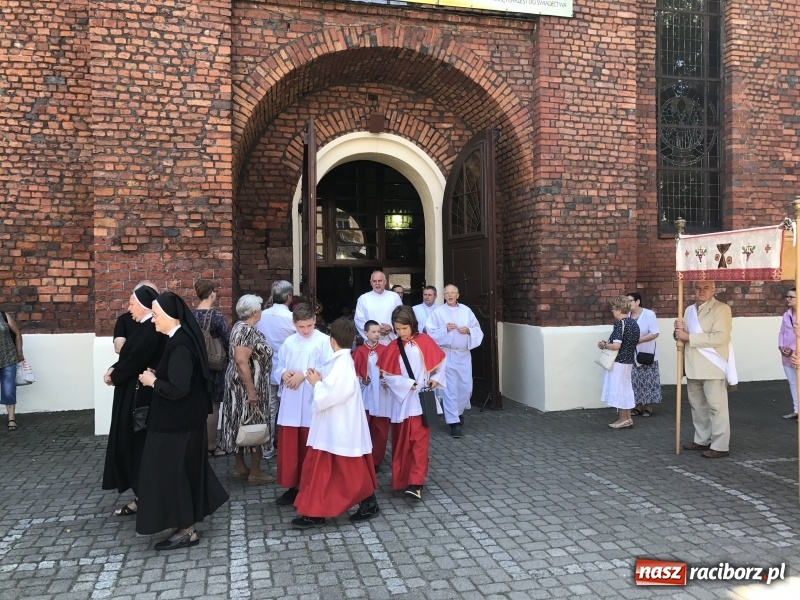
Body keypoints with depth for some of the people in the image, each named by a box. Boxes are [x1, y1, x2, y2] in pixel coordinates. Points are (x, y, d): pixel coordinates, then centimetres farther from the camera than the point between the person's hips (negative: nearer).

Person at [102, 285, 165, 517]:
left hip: (140, 395, -10)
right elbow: (130, 356, 15)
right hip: (134, 394, 10)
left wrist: (113, 376, -4)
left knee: (138, 444, 0)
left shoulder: (150, 329, -20)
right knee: (129, 443, 14)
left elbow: (134, 360, -20)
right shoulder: (144, 326, 11)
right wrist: (114, 369, -1)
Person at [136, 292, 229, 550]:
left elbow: (178, 388, -28)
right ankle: (187, 521, 33)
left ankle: (186, 530, 15)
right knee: (185, 468, 19)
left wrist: (152, 381, -13)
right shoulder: (183, 338, 6)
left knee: (172, 470, 2)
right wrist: (157, 374, 5)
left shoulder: (180, 345, -24)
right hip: (183, 418, 10)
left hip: (177, 421, -10)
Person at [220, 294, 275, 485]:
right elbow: (241, 361, -29)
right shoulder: (248, 330, -21)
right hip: (247, 385, -10)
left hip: (239, 384, 10)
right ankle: (255, 473, 6)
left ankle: (239, 467, 23)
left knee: (242, 424, 14)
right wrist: (251, 390, -28)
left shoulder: (240, 326, 10)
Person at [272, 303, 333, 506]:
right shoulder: (289, 342, 8)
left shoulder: (324, 341, -6)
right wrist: (283, 374, -9)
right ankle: (291, 486, 21)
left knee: (310, 448, 7)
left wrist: (304, 374, -17)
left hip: (312, 403, -4)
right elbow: (278, 366, 13)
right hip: (290, 403, 4)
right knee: (288, 447, 8)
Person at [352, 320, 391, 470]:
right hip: (365, 395, -1)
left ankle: (376, 460, 17)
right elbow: (354, 371, 2)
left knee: (380, 429, 5)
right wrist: (361, 380, -13)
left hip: (382, 395, 1)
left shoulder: (385, 350, -1)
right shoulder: (359, 351, -2)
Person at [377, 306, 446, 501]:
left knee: (419, 441, -6)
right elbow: (388, 375, -5)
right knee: (401, 442, 10)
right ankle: (401, 479, 24)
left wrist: (436, 379, -3)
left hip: (422, 400, -2)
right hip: (402, 400, 2)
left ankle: (416, 483, -7)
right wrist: (409, 384, -12)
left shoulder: (424, 341, -3)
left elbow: (440, 360, 8)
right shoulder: (392, 348, -1)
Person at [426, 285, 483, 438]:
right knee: (450, 388, -4)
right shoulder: (438, 312, -2)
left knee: (466, 387, 8)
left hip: (464, 354, 3)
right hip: (447, 354, -3)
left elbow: (478, 330, 8)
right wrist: (445, 329, -19)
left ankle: (458, 411, 35)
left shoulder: (466, 310, 7)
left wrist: (468, 330, -11)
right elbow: (431, 333, -6)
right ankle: (454, 422, 1)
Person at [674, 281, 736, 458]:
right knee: (697, 405, 15)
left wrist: (688, 336, -20)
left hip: (713, 367, -7)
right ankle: (702, 440, 28)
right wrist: (679, 330, -6)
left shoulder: (722, 309, -8)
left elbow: (719, 337, -21)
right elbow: (683, 336, 18)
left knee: (717, 407, -3)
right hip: (693, 366, 7)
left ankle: (720, 446, 3)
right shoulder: (689, 310, 15)